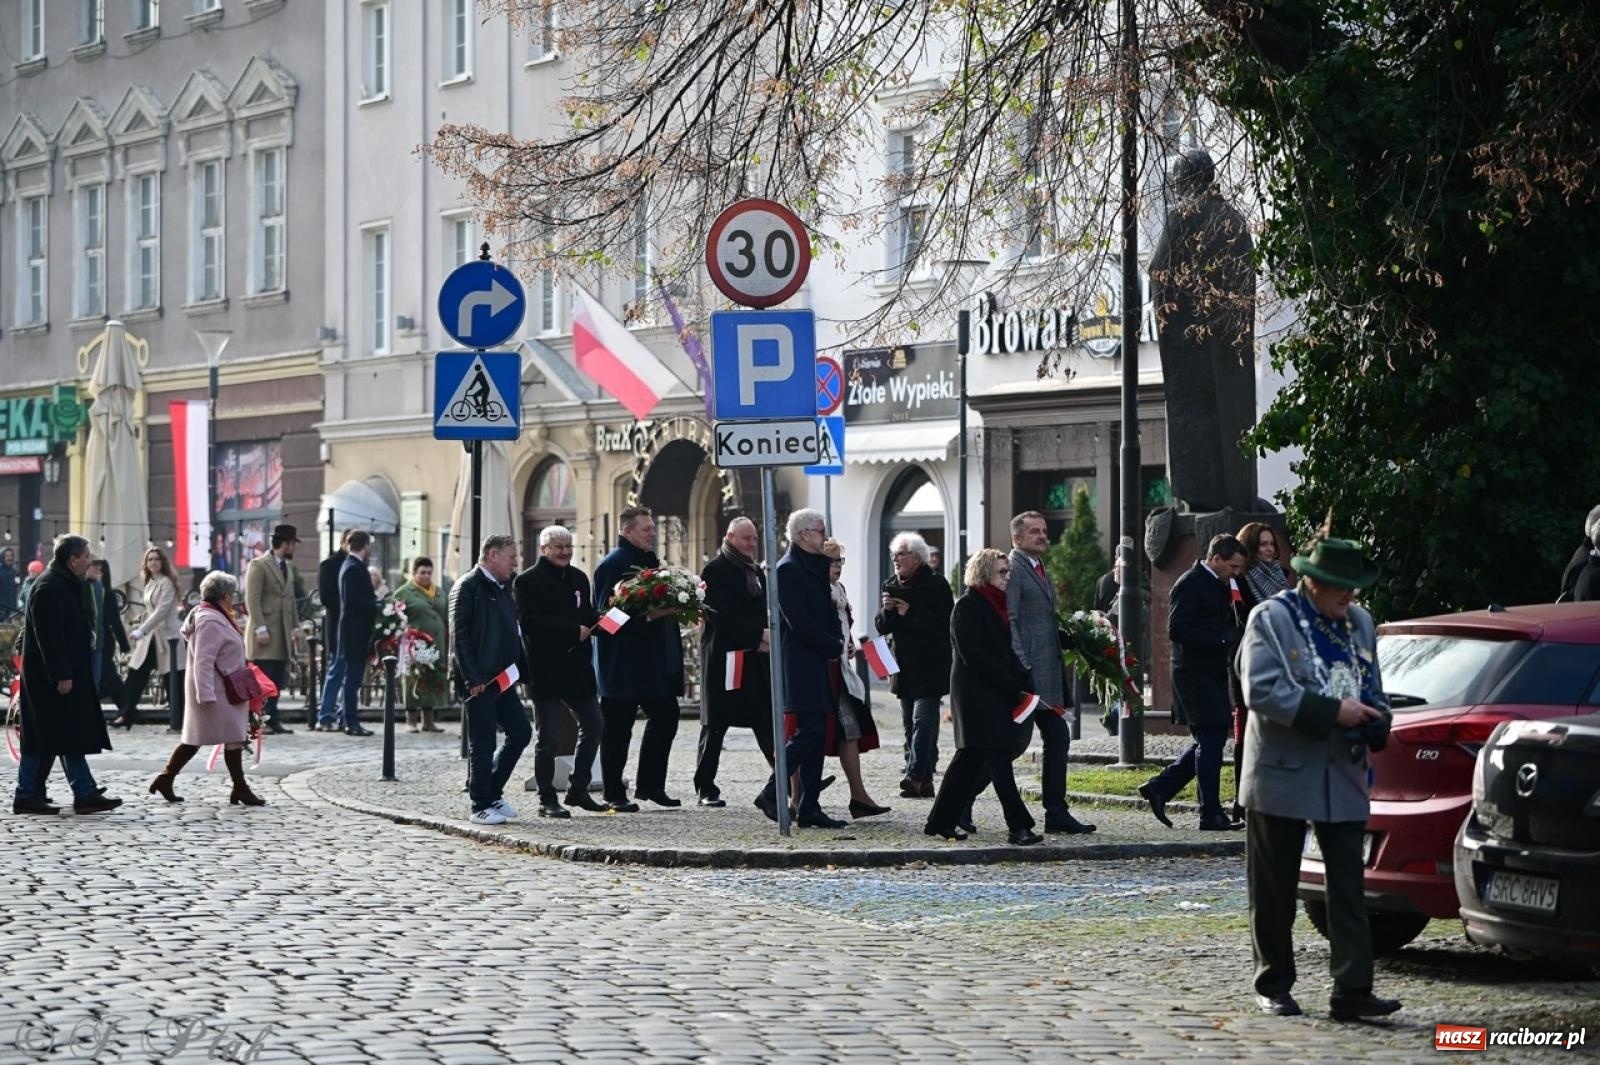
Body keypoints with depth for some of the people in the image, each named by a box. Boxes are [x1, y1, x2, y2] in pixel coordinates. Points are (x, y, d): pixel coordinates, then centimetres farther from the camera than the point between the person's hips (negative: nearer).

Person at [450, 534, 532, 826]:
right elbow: (460, 637, -15)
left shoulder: (504, 590, 17)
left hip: (502, 678, 9)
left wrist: (520, 669, 11)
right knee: (482, 742, -3)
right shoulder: (468, 587, -10)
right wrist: (472, 679, -19)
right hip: (479, 680, -9)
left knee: (520, 732, 7)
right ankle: (482, 806, 4)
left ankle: (491, 791, 20)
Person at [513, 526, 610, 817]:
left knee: (594, 726, 7)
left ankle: (578, 789, 19)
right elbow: (530, 621, -18)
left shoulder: (578, 578, 15)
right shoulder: (528, 581, -7)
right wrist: (573, 631, -20)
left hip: (577, 669, 7)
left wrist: (595, 622, -4)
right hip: (546, 670, -7)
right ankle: (547, 800, 5)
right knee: (548, 736, -2)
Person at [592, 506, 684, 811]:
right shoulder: (613, 564, -11)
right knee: (618, 727, -2)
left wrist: (673, 607, 6)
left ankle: (650, 785, 17)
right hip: (623, 662, -9)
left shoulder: (649, 560, 16)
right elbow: (607, 612, -19)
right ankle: (614, 794, 3)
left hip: (653, 661, 9)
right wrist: (648, 615, -23)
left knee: (665, 716, 8)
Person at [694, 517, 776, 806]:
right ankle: (705, 788, 6)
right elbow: (720, 616, -16)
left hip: (757, 658, 7)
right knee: (715, 725, 1)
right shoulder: (715, 570, -7)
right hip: (724, 656, -7)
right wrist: (758, 635, -19)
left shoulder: (756, 571, 18)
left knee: (767, 723, 1)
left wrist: (768, 638, -1)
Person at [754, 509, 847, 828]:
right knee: (808, 732, -13)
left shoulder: (814, 567, 19)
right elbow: (799, 621, -18)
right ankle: (771, 795, -6)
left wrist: (837, 641, 2)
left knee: (815, 736, 7)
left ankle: (809, 808, 8)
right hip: (801, 665, -10)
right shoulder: (788, 569, -11)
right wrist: (834, 646, -11)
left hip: (817, 665, 10)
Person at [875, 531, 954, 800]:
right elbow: (882, 627, 12)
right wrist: (887, 611, -9)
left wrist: (911, 613, -19)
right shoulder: (891, 586, 13)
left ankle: (916, 776, -24)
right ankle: (924, 780, 10)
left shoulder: (936, 585, -5)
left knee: (923, 720, -15)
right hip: (903, 666, 7)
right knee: (911, 725, 7)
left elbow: (944, 622, -13)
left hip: (930, 666, -7)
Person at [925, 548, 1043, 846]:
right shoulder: (967, 606, -11)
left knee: (970, 757, 10)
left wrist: (1026, 684, 3)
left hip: (996, 694, 9)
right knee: (998, 757, -11)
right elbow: (973, 656, -17)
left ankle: (941, 822, 15)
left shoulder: (995, 605, 17)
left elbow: (1006, 652, 19)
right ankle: (1019, 826, -13)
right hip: (976, 693, -9)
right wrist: (1014, 687, -17)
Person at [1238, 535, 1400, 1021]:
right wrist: (1332, 711, -22)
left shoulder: (1359, 623, 13)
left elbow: (1372, 688, 21)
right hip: (1282, 774, -4)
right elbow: (1261, 690, -16)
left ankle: (1352, 990, -7)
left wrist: (1376, 721, -3)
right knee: (1274, 890, 5)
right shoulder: (1271, 618, -6)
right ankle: (1273, 986, 16)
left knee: (1348, 886, -4)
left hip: (1343, 775, 4)